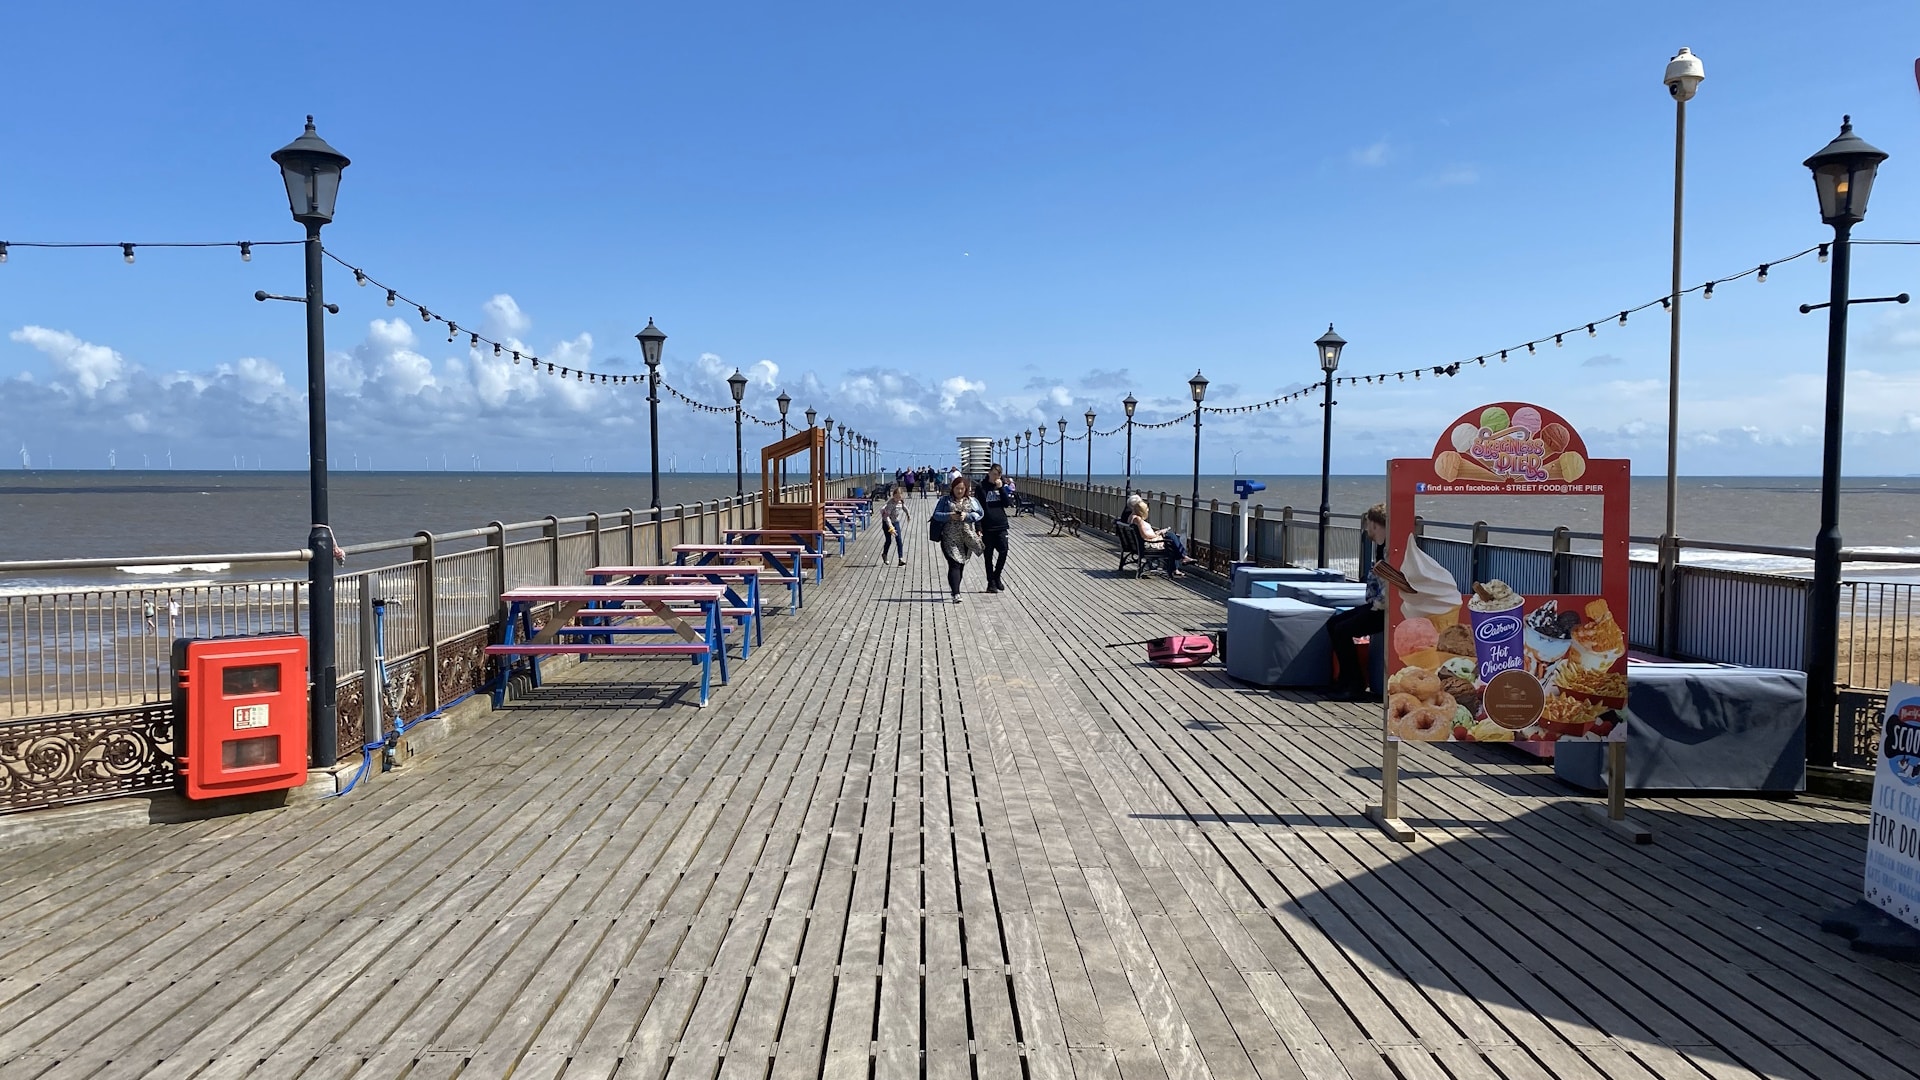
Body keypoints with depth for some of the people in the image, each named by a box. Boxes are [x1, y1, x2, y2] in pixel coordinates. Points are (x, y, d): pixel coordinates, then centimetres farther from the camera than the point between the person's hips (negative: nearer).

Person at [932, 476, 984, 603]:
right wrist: (949, 516, -16)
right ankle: (956, 593, -20)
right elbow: (936, 515, 1)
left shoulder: (972, 501, 12)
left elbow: (980, 513, 2)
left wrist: (967, 516, -15)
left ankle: (956, 590, 25)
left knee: (961, 564, 9)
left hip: (967, 537, 3)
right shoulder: (945, 500, 7)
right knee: (954, 564, -13)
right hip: (950, 538, -3)